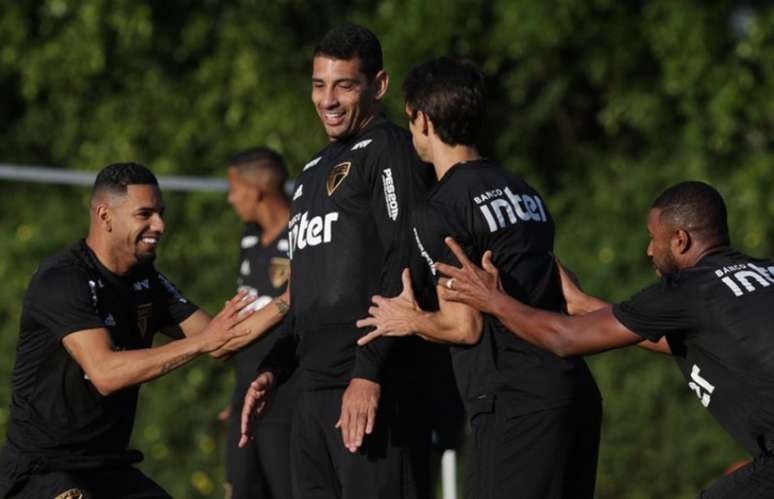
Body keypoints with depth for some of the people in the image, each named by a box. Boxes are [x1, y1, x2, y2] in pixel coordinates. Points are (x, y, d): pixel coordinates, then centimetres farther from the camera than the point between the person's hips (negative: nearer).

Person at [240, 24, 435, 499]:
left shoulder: (389, 150, -4)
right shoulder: (316, 170, 24)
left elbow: (403, 271, -15)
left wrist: (369, 374, -21)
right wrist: (274, 370, 20)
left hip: (373, 391, -9)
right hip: (315, 394, 9)